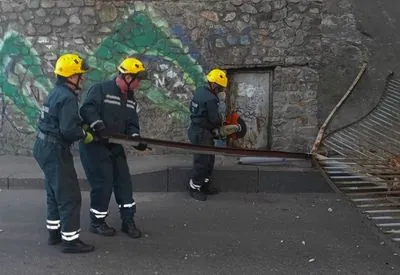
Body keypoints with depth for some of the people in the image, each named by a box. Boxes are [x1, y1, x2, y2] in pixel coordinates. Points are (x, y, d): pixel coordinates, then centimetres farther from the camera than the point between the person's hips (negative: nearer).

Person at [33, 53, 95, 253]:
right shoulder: (68, 97, -19)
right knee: (69, 196, -3)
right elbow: (68, 129, -26)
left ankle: (55, 232, 31)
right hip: (55, 150, -10)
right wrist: (84, 135, -8)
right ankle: (70, 240, 4)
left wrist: (80, 126, 8)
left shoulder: (56, 93, 12)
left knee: (55, 193, 20)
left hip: (44, 147, 10)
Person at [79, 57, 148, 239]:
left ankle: (128, 221, 20)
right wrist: (99, 126, -40)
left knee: (124, 181, 8)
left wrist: (135, 138, -12)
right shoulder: (101, 89, -14)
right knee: (103, 184, -5)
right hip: (94, 144, -8)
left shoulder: (130, 98, 9)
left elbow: (132, 123, 6)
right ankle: (96, 222, 16)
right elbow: (87, 109, -27)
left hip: (115, 146, 8)